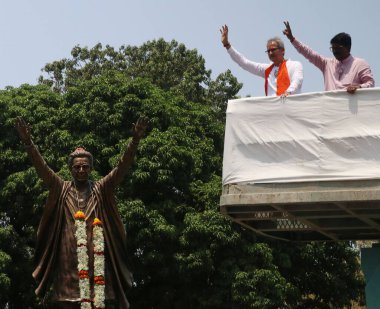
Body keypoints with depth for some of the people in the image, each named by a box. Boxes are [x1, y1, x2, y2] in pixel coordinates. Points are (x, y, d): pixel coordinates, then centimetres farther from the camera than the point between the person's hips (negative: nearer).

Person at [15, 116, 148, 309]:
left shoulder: (101, 190, 9)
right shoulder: (61, 189, 10)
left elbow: (122, 167, -1)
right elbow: (42, 168, -1)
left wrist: (135, 140, -15)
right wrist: (28, 143, -16)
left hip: (96, 254, 0)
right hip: (67, 255, 0)